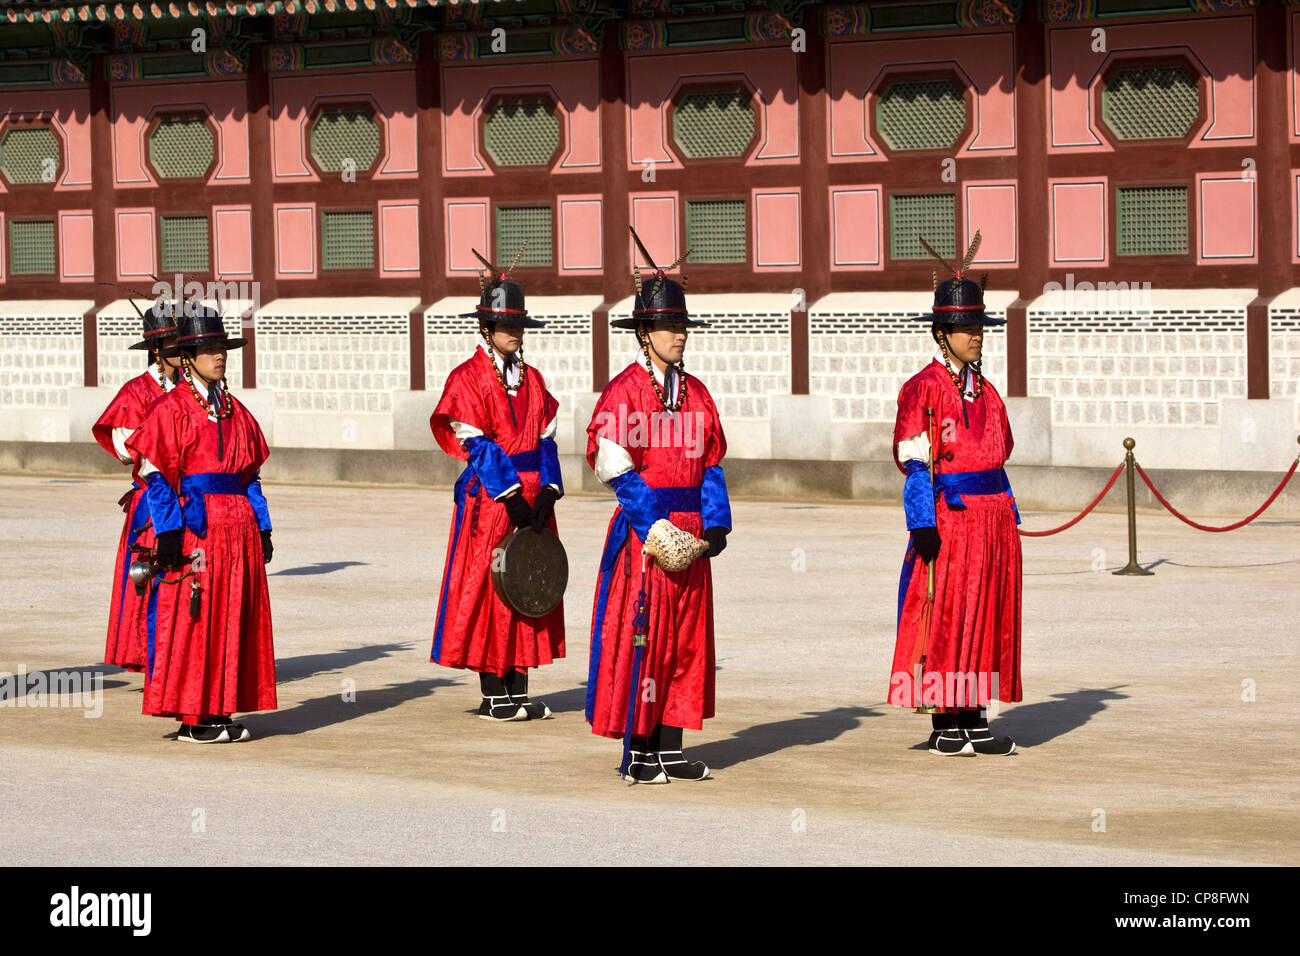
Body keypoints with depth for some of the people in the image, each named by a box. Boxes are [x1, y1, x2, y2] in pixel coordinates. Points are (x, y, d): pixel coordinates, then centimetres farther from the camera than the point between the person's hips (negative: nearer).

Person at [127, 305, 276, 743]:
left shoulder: (233, 409, 15)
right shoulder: (171, 408, -5)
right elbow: (155, 473, -10)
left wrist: (262, 527, 12)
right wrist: (169, 531, -17)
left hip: (237, 523, 7)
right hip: (193, 523, -7)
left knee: (234, 616, 7)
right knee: (191, 621, -4)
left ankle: (221, 712, 14)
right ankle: (191, 719, 0)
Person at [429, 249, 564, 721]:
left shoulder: (532, 379, 13)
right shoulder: (467, 380, -6)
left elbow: (545, 439, 8)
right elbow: (478, 445, -12)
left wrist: (546, 492, -7)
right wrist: (512, 496, -18)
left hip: (531, 499, 6)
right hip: (489, 499, -6)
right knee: (487, 591, -2)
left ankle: (518, 691, 13)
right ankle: (494, 696, 3)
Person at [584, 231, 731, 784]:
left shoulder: (694, 392, 13)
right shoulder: (624, 391, -8)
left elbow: (710, 462, 15)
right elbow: (614, 466, -12)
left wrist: (716, 522, 2)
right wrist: (655, 527, -17)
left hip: (688, 532, 7)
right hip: (644, 531, -7)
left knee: (686, 637, 9)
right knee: (640, 638, -5)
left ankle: (671, 750, 16)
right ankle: (638, 756, 1)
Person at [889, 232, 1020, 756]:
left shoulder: (985, 391, 15)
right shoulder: (923, 388, -7)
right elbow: (914, 461, -12)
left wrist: (1008, 518, 16)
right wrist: (924, 525, -18)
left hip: (992, 517, 7)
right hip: (950, 514, -7)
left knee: (986, 616, 8)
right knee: (944, 621, -4)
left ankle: (975, 721, 14)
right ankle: (944, 727, 2)